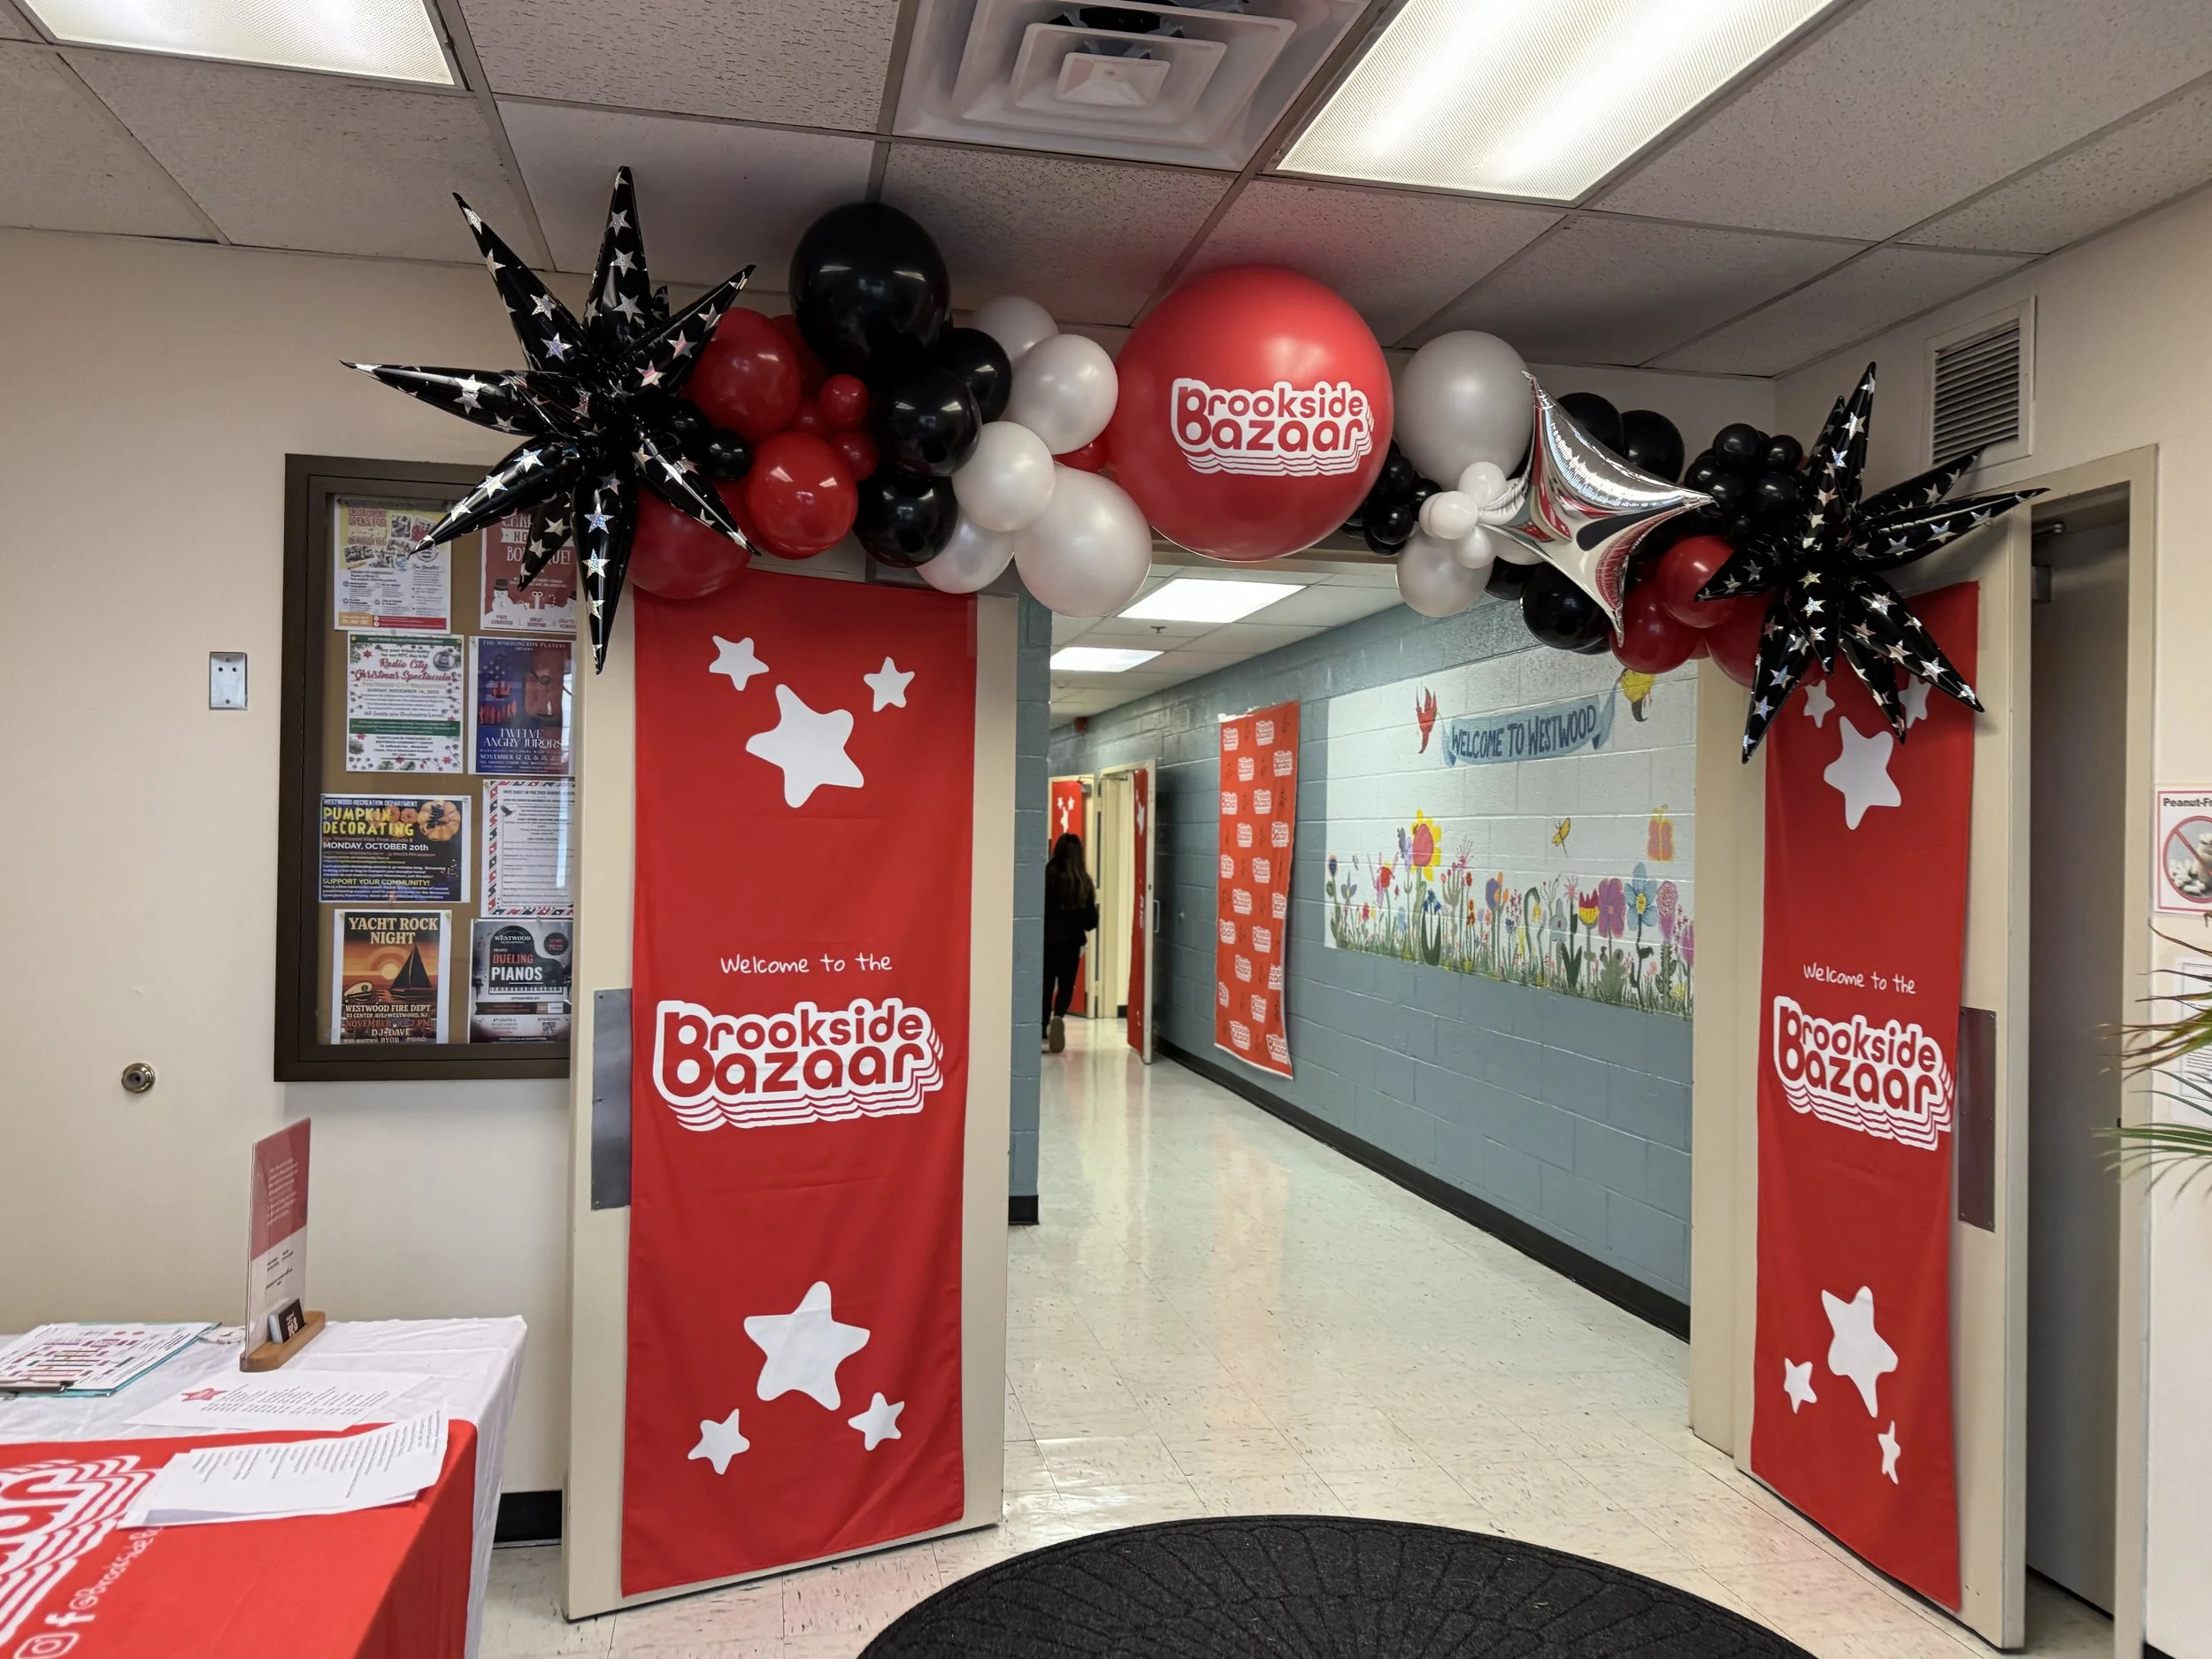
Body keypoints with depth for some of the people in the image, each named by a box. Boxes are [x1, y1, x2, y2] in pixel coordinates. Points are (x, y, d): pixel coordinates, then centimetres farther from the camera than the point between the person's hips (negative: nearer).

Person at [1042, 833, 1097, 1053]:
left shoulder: (1046, 876, -10)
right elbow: (1090, 921, -4)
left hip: (1046, 941, 0)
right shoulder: (1083, 882, -5)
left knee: (1046, 986, 13)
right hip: (1071, 943, 0)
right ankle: (1059, 1016, -16)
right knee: (1066, 984, 13)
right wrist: (1094, 904, 13)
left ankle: (1044, 1034, 13)